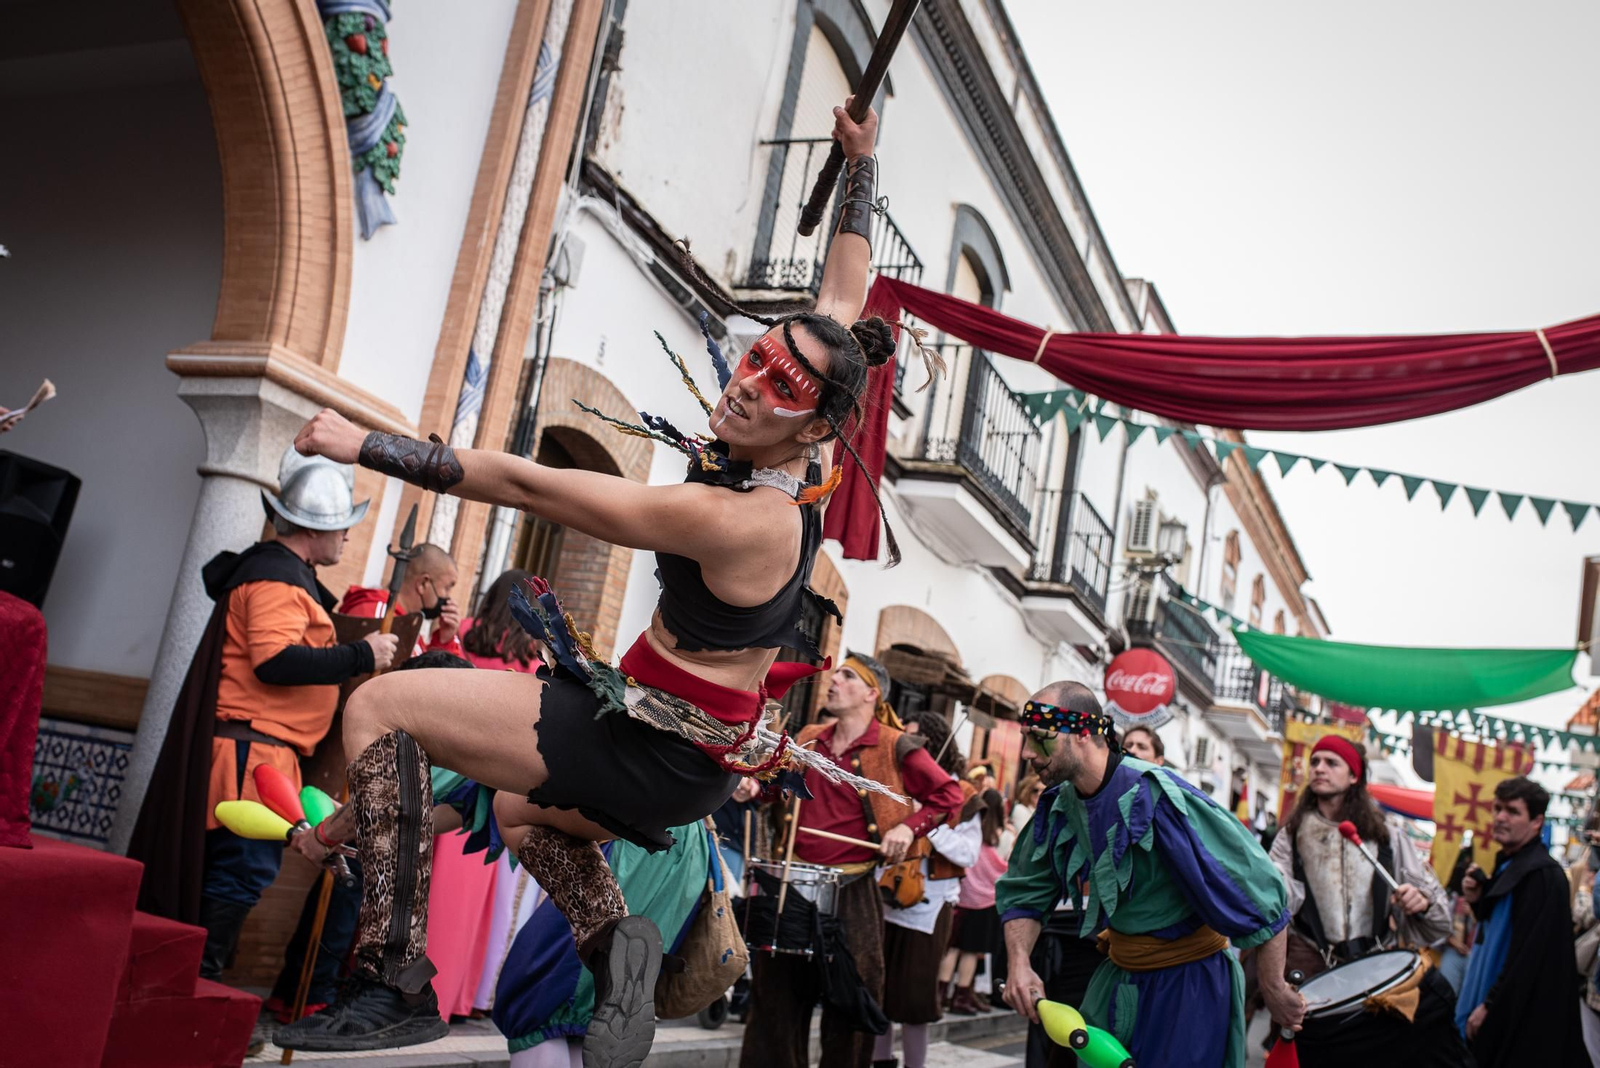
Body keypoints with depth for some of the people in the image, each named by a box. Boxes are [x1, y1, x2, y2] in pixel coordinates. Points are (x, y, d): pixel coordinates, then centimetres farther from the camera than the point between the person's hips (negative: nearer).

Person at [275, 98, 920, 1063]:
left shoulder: (734, 518, -29)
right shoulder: (808, 457, -6)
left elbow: (525, 484, -26)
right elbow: (845, 294, 8)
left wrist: (366, 446, -20)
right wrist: (862, 162, 16)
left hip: (659, 754, -10)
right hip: (711, 752, 10)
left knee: (380, 707, -10)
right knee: (533, 810, 36)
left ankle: (398, 983, -10)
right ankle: (614, 940, 12)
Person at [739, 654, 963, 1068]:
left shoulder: (894, 747, -6)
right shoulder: (809, 740, 9)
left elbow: (949, 795, -3)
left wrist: (909, 827, -15)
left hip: (851, 891, -4)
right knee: (777, 999, 12)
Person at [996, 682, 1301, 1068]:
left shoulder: (1159, 798, -27)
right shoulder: (1058, 805, -4)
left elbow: (1258, 887, -22)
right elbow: (1024, 891, 8)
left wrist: (1274, 990, -14)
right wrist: (1018, 963, -10)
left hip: (1189, 982, -6)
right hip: (1118, 978, 7)